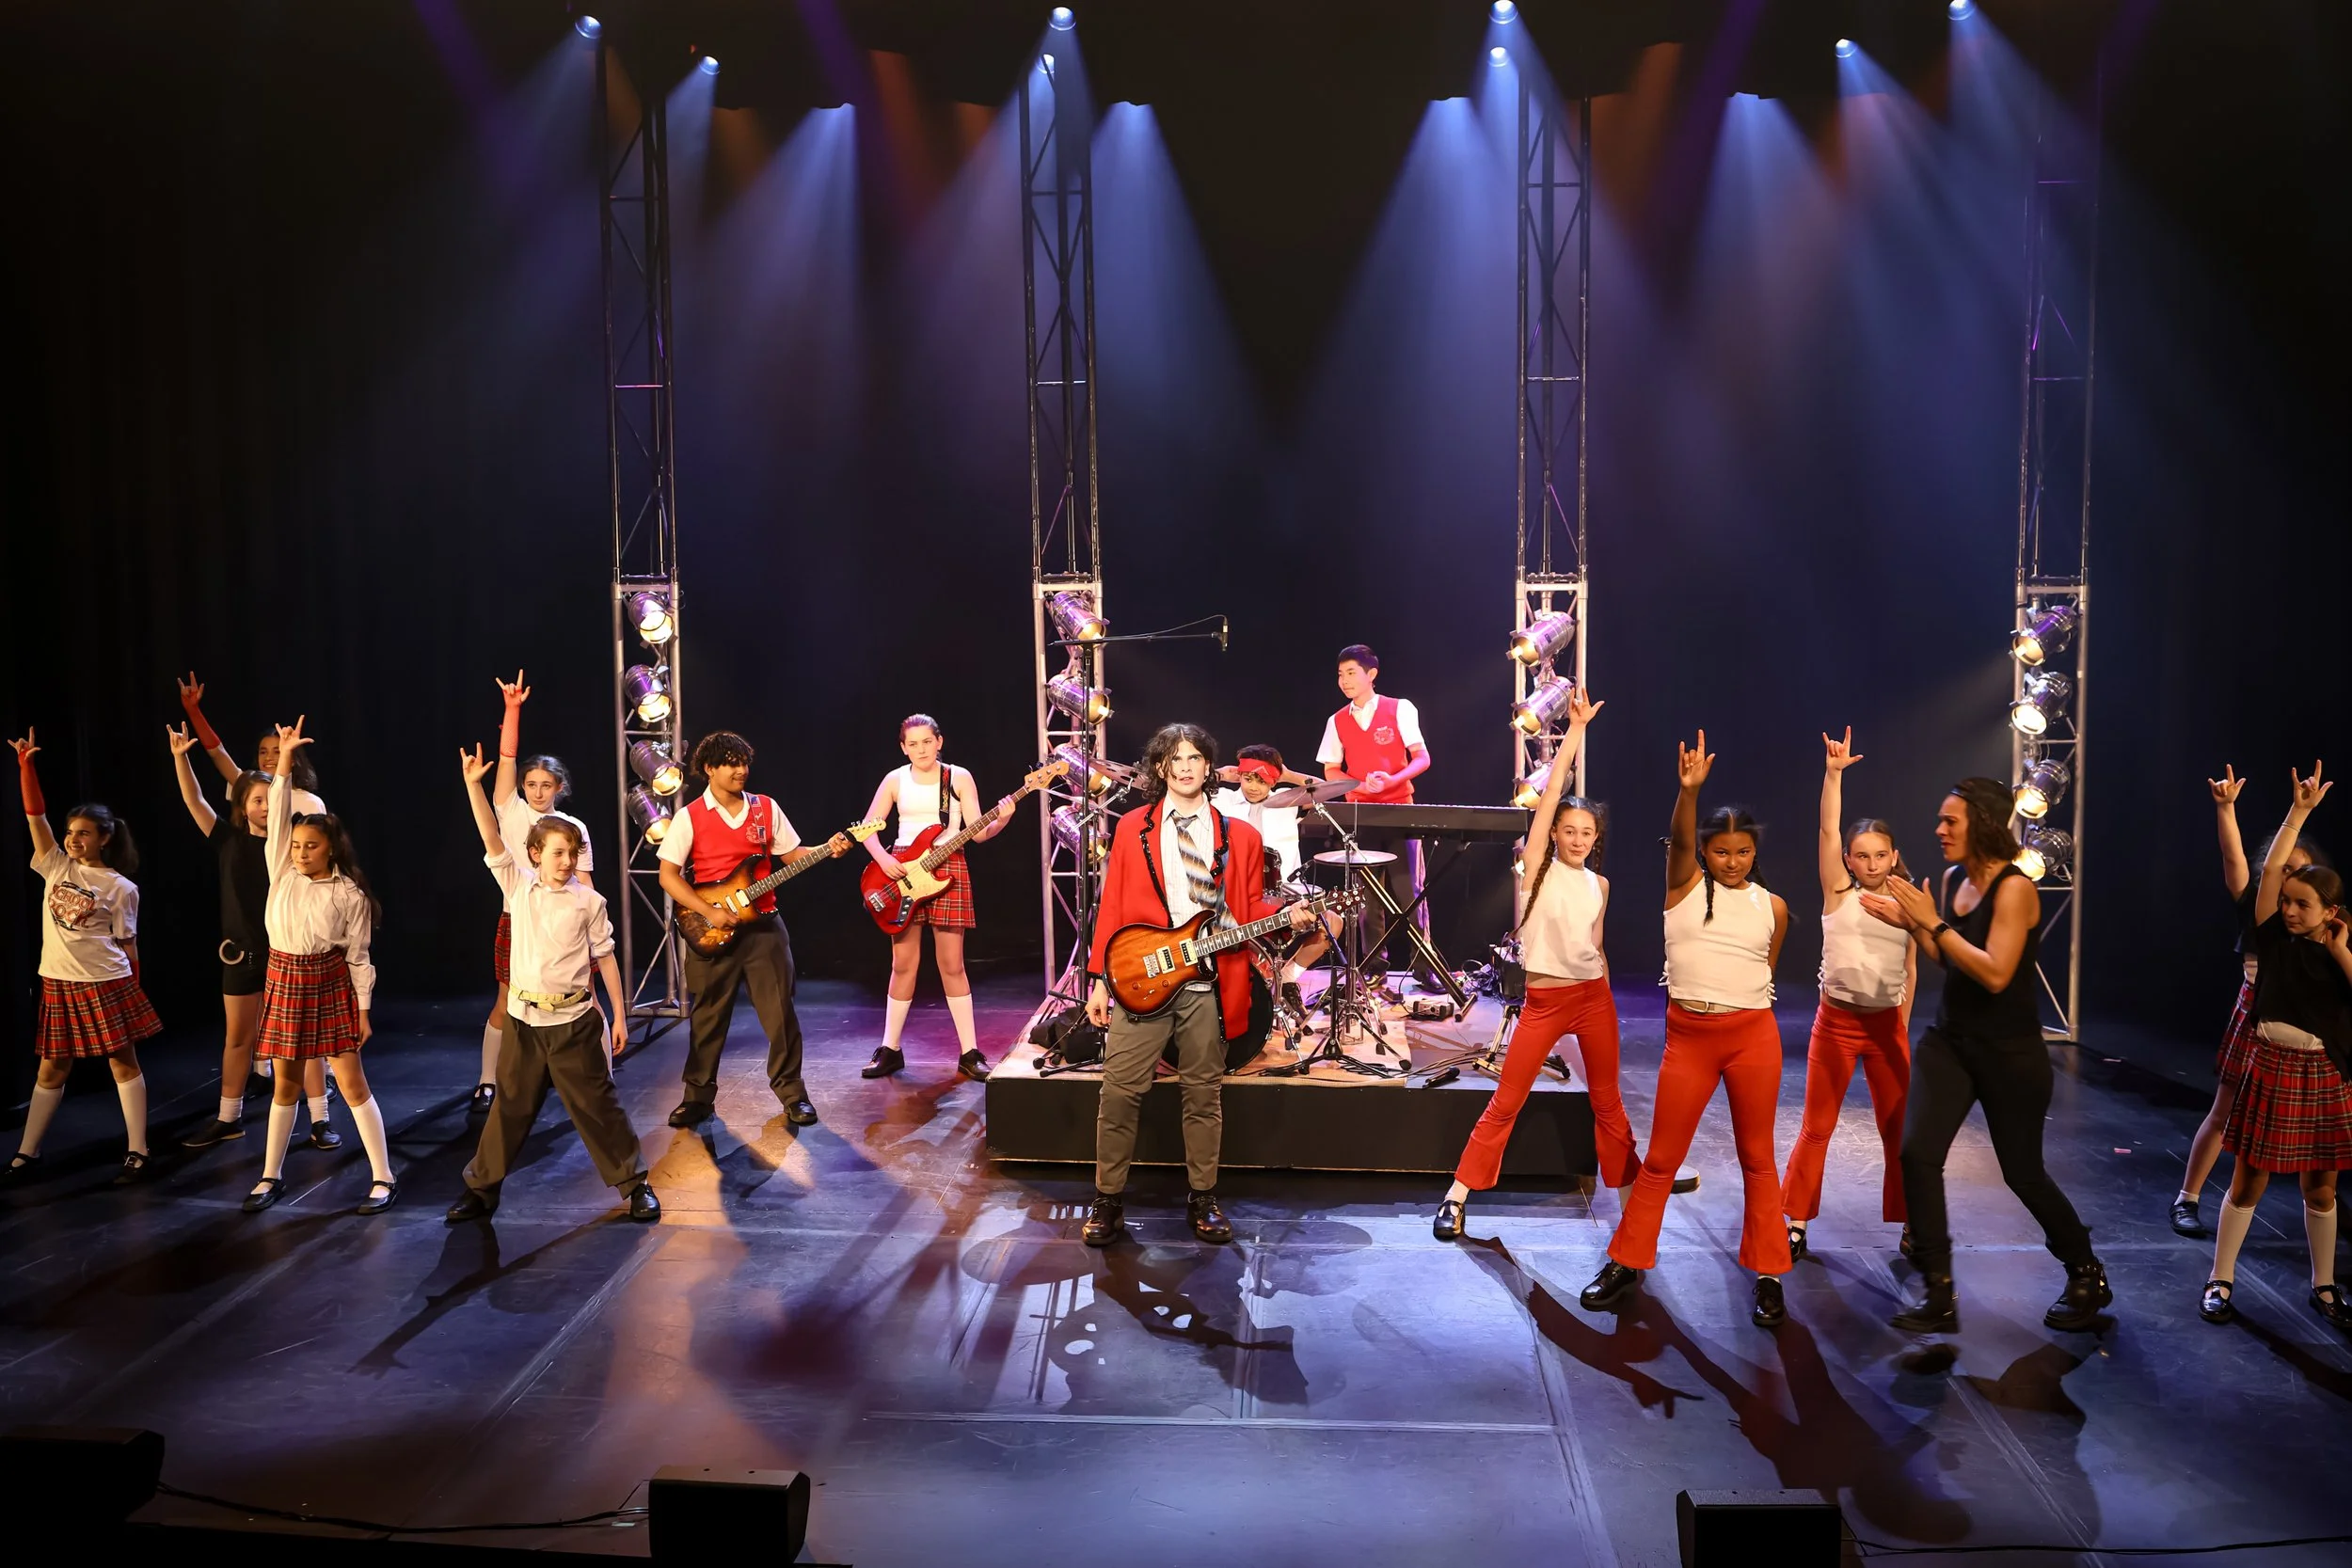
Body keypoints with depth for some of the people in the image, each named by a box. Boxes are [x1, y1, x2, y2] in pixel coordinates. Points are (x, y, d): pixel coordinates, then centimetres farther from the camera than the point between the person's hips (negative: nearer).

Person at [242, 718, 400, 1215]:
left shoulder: (349, 894, -8)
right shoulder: (282, 872, 1)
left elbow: (358, 956, -5)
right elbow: (278, 818, -7)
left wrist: (363, 1010, -5)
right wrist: (284, 762, -10)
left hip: (331, 985, -4)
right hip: (284, 981, 4)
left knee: (352, 1082, -3)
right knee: (285, 1082, 13)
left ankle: (384, 1178, 1)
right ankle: (271, 1175, 26)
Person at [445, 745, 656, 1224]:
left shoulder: (588, 901, -3)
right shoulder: (518, 886, 2)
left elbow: (605, 957, 1)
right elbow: (492, 839, -9)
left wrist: (620, 1016, 0)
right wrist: (472, 785, -18)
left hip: (574, 1022, -2)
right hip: (523, 1020, 2)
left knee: (597, 1105, 4)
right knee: (510, 1107, 12)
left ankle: (635, 1184, 16)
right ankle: (481, 1189, 26)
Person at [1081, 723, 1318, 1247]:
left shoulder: (1240, 836, 8)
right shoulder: (1131, 828, 6)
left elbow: (1249, 908, 11)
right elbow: (1112, 909, 4)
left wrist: (1288, 913, -10)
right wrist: (1100, 980, 0)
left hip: (1209, 986, 1)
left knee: (1204, 1095, 9)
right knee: (1120, 1091, -2)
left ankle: (1202, 1200, 23)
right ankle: (1108, 1200, 12)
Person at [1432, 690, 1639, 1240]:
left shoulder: (1599, 884, 9)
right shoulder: (1538, 866, -3)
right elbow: (1551, 791, -10)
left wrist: (1606, 998, 15)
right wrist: (1576, 729, -11)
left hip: (1595, 997, 4)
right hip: (1543, 999, -3)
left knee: (1608, 1105, 11)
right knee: (1504, 1104, -1)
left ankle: (1630, 1202, 22)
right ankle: (1456, 1199, 6)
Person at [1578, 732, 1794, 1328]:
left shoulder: (1772, 906, 5)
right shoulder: (1684, 886, 0)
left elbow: (1765, 973, 14)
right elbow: (1679, 840, -20)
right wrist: (1690, 788, -36)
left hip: (1754, 1035, 1)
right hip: (1688, 1035, -1)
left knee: (1757, 1158, 10)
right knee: (1661, 1159, 7)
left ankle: (1768, 1276, 20)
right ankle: (1626, 1264, 18)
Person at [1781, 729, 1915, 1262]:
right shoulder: (1839, 894, -3)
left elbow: (1910, 970, 11)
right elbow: (1828, 831, -13)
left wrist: (1903, 1024, 11)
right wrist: (1834, 773, -20)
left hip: (1887, 1026, 2)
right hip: (1836, 1021, -2)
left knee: (1898, 1131, 8)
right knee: (1816, 1128, 5)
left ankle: (1909, 1224, 21)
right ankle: (1796, 1222, 14)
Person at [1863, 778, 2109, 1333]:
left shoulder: (2014, 888, -17)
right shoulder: (1953, 878, 5)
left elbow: (1995, 974, -26)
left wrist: (1932, 922, -25)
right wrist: (1909, 923, -1)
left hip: (2008, 1053, -6)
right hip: (1948, 1040, 6)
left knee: (2023, 1173, 8)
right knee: (1917, 1153, -10)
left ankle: (2088, 1276, 34)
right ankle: (1938, 1296, -1)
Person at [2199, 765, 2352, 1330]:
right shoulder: (2275, 939, -3)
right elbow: (2272, 868, -10)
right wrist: (2300, 810, -9)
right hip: (2271, 1068, -1)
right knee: (2249, 1181, 3)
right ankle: (2220, 1282, 13)